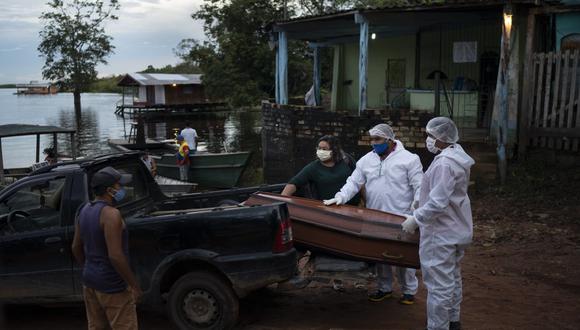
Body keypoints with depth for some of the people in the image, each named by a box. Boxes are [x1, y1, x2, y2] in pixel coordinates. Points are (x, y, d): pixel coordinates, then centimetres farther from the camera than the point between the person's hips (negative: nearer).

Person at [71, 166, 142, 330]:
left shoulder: (84, 210, 5)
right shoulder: (110, 214, -21)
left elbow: (76, 248, 13)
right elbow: (115, 256, -25)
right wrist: (134, 286, -18)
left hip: (90, 281, 9)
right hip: (112, 286, -9)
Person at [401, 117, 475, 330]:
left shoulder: (444, 164, -24)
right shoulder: (455, 156, 9)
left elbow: (437, 203, -28)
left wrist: (415, 219, -19)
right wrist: (421, 206, 16)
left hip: (441, 235, -11)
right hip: (456, 230, 11)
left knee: (439, 284, -2)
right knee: (452, 278, 22)